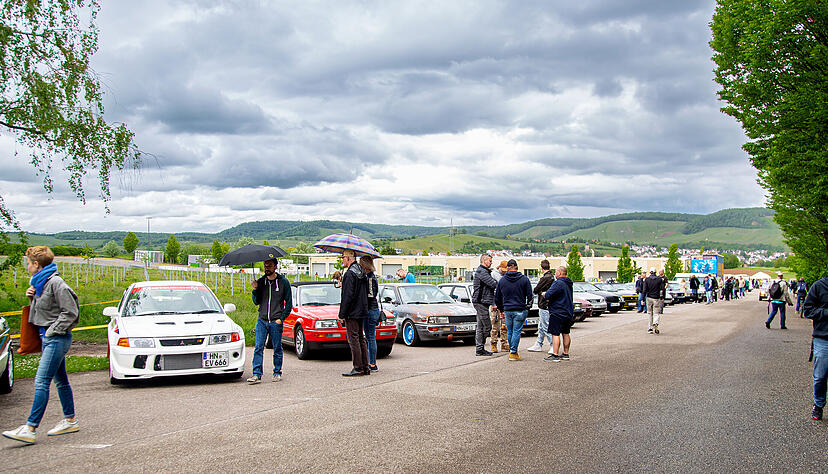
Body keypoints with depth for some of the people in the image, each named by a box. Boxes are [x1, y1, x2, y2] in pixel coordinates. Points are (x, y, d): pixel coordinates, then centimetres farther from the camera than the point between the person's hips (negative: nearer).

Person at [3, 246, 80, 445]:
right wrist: (32, 297, 6)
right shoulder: (40, 283, 14)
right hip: (48, 338, 10)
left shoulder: (55, 283, -16)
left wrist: (52, 331, -15)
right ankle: (70, 420, 23)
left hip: (57, 338, -10)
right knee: (60, 380, 15)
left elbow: (70, 312, -18)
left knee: (41, 381, -13)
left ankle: (30, 429, -14)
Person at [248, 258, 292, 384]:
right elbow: (256, 302, 10)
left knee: (277, 349, 6)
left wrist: (281, 318, -5)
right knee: (258, 348, -4)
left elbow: (289, 303, 2)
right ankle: (257, 374, -4)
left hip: (276, 322, -2)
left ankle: (277, 373, 17)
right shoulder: (261, 282, 8)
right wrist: (255, 290, -7)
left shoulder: (283, 282, 0)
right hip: (262, 320, 2)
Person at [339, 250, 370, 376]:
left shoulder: (350, 274, -16)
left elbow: (348, 296, -20)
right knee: (361, 339, 13)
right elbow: (366, 293, 18)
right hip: (362, 311, 9)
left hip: (352, 313, -9)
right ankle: (365, 367, 16)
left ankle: (358, 368, -3)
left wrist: (342, 314, -16)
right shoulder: (362, 272, 13)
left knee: (353, 339, -5)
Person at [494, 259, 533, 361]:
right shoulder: (524, 279, -3)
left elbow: (497, 297, 11)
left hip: (507, 310, 3)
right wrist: (528, 308, 12)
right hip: (520, 310, -3)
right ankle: (513, 353, -2)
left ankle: (511, 350, 21)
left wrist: (501, 309, 21)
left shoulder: (501, 280, 5)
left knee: (509, 332, 14)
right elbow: (530, 295, 0)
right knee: (517, 331, 0)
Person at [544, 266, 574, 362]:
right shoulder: (568, 284, 14)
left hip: (558, 313, -10)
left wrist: (545, 294, -2)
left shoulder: (558, 283, -17)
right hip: (568, 313, 10)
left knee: (555, 334, -7)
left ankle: (555, 355, -10)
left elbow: (548, 295, -25)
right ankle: (566, 354, 22)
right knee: (565, 333, 16)